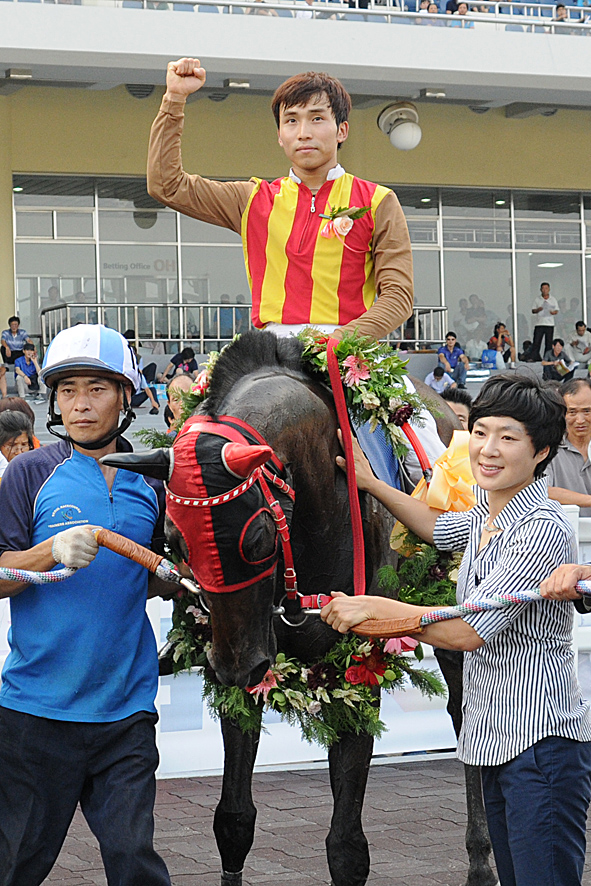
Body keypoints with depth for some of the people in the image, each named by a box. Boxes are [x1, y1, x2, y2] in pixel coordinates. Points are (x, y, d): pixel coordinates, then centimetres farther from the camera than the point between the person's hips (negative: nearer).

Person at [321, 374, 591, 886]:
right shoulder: (488, 512, 10)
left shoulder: (543, 529, -19)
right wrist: (370, 483, 29)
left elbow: (467, 632, -22)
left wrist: (376, 608, -15)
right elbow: (438, 528, 35)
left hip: (543, 742, -9)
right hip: (497, 739, 10)